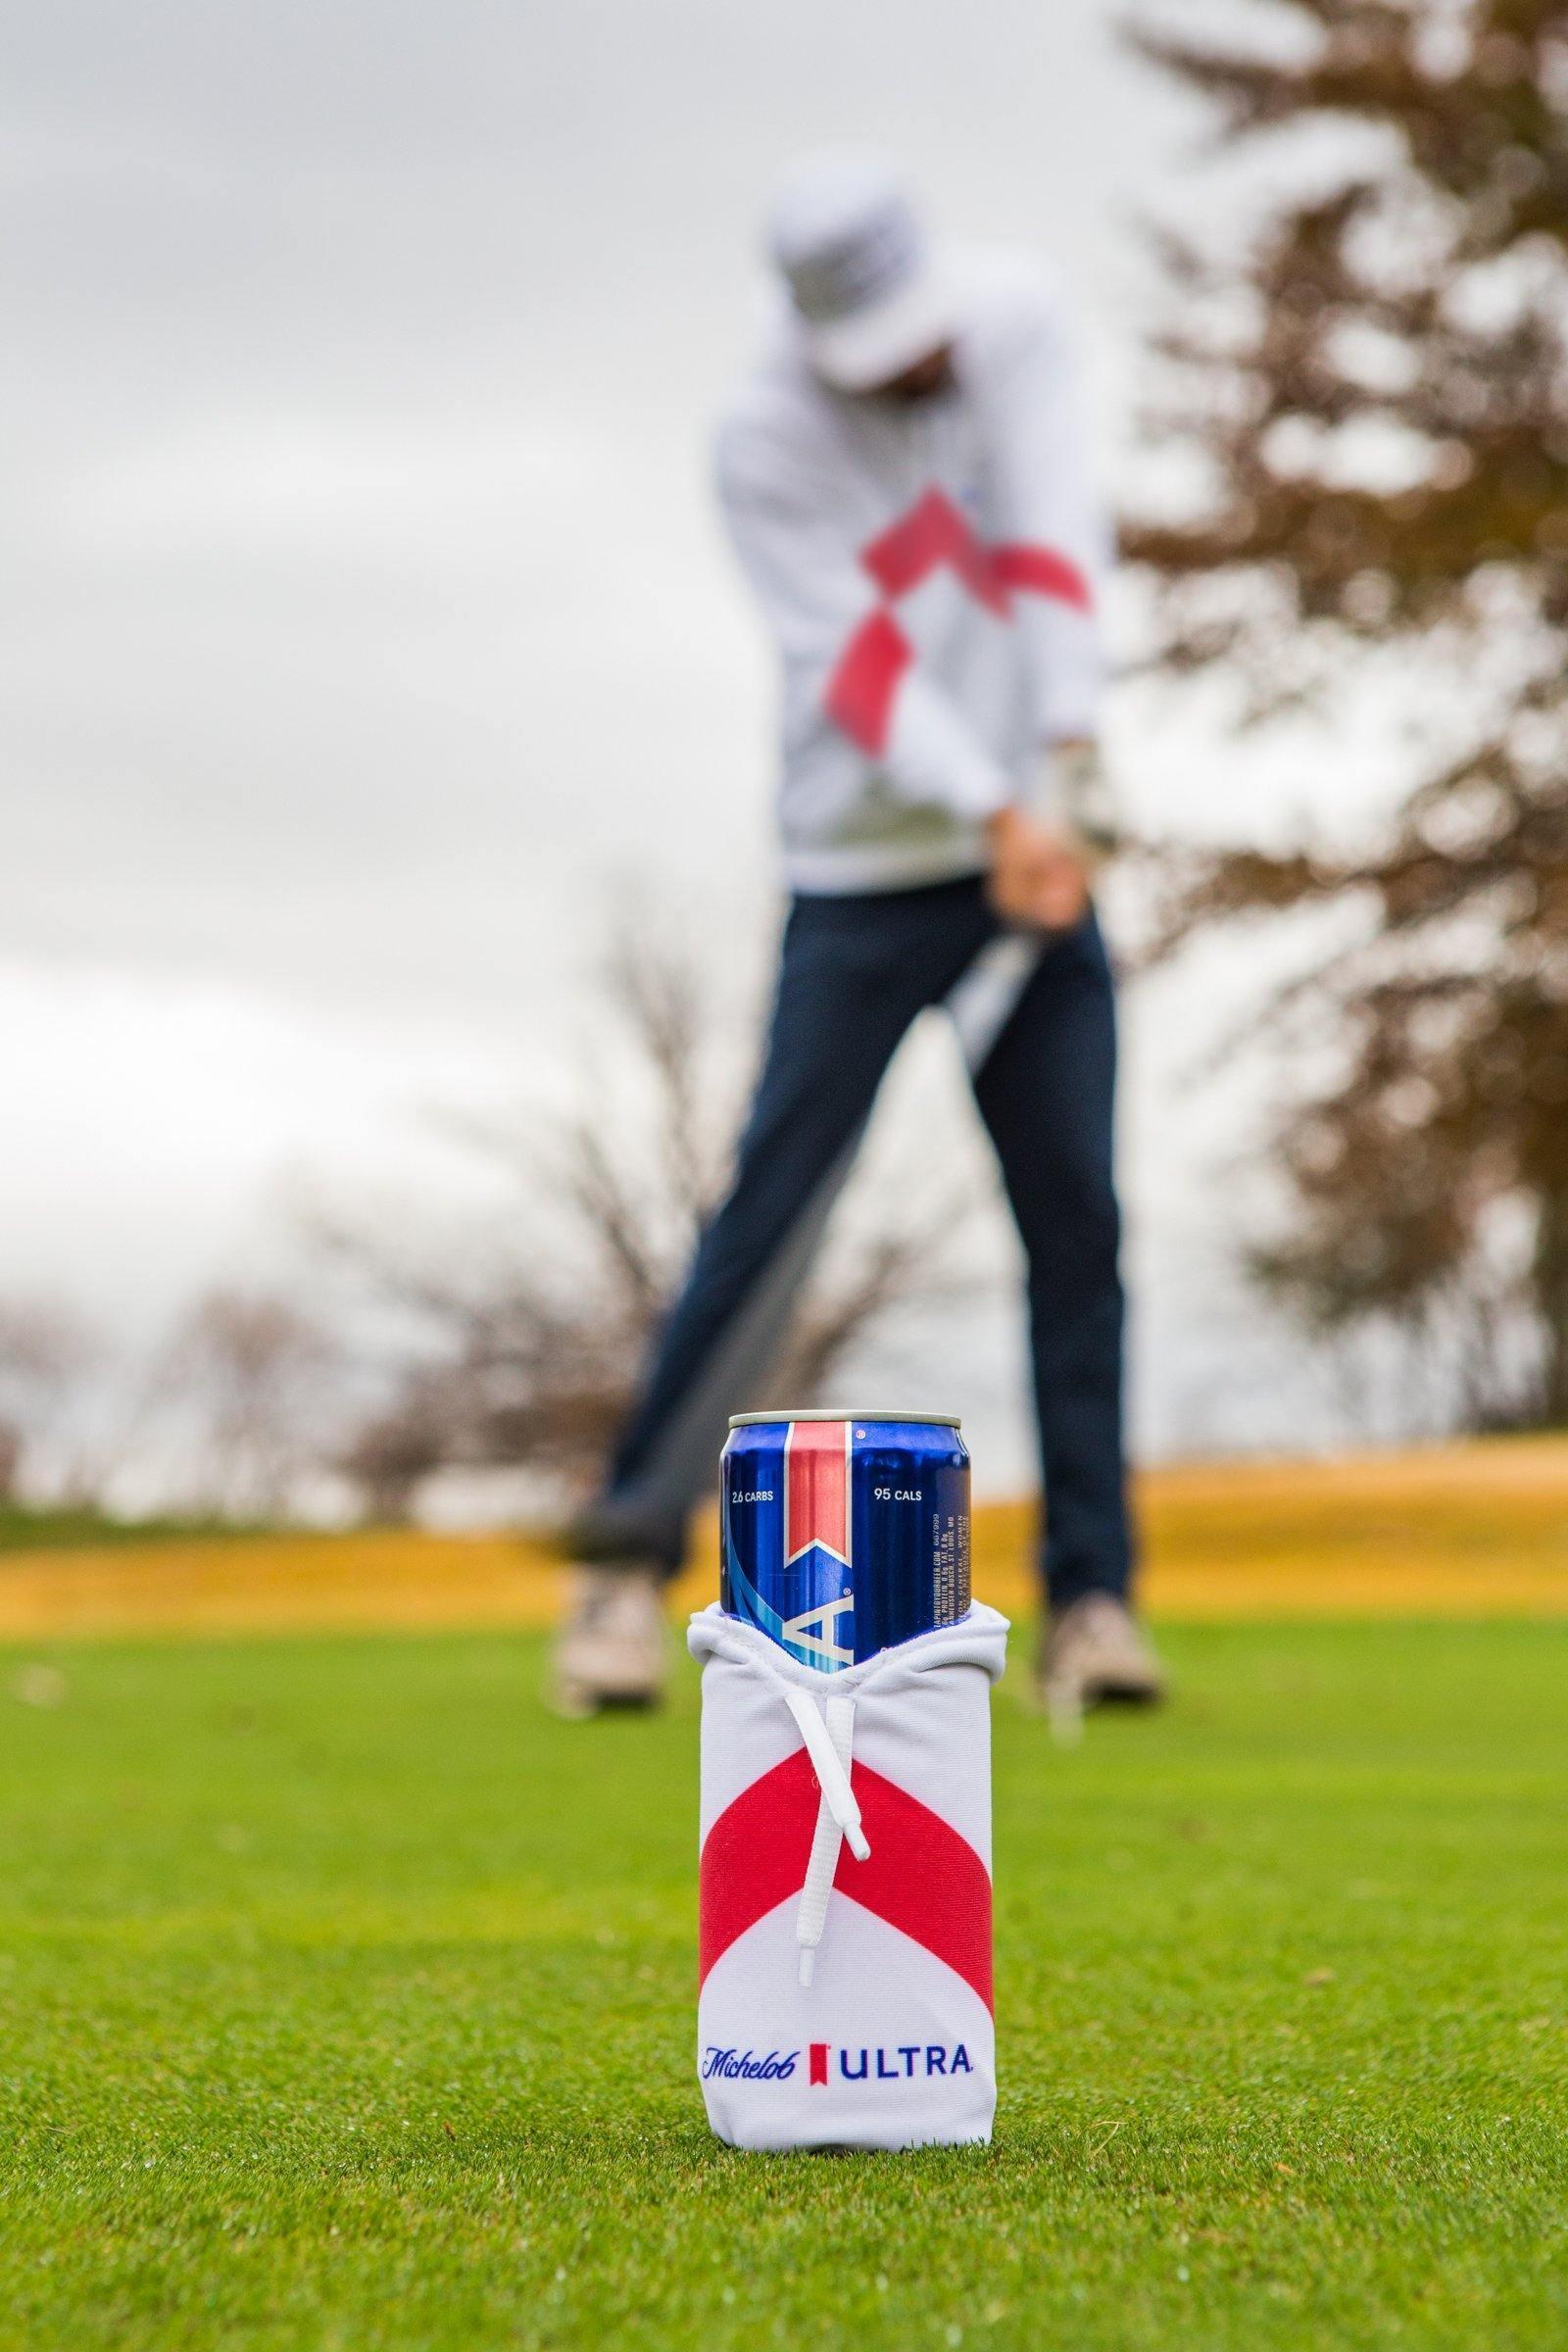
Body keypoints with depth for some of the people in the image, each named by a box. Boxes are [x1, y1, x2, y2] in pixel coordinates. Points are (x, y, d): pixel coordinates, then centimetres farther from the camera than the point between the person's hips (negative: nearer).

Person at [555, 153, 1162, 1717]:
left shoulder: (1015, 315, 0)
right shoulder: (764, 440, -12)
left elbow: (1051, 532, -8)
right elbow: (856, 658, -18)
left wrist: (1065, 762, -18)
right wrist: (998, 817, -29)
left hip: (1037, 856, 4)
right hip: (864, 872, -3)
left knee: (1075, 1217, -2)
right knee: (769, 1220, -9)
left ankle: (1091, 1591, 4)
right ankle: (629, 1558, 1)